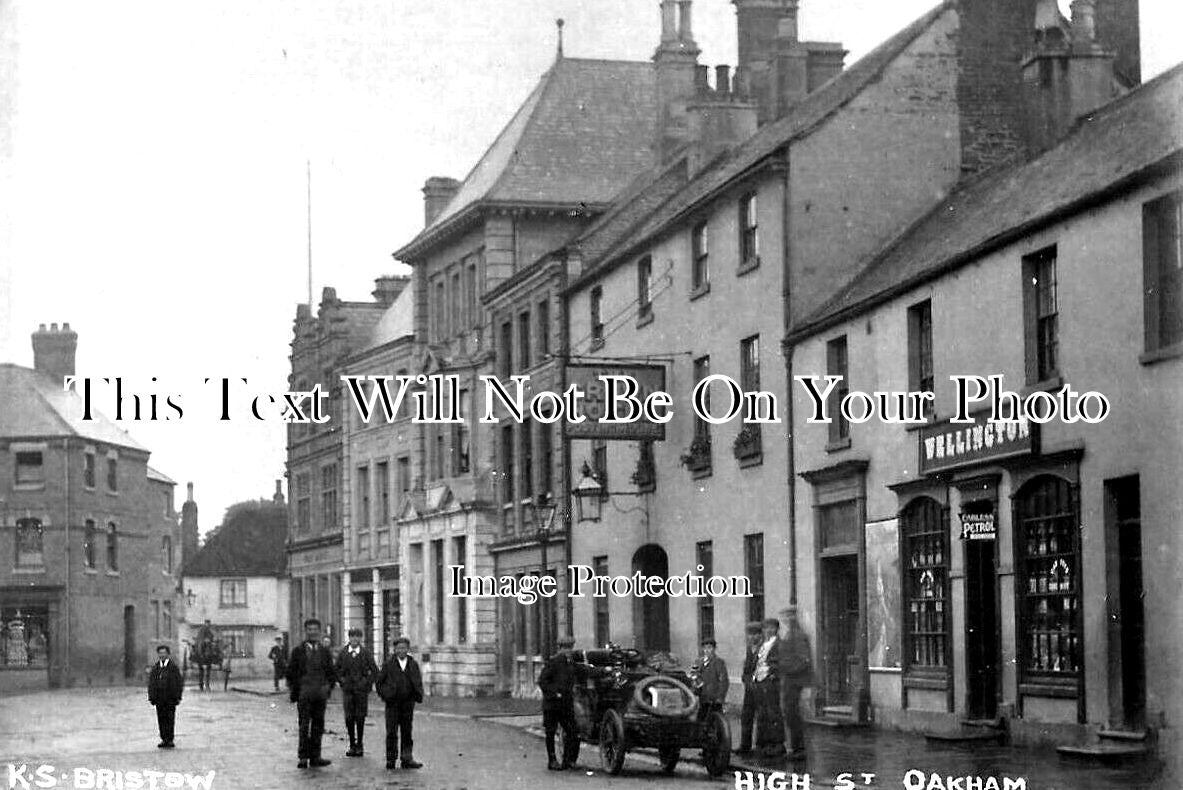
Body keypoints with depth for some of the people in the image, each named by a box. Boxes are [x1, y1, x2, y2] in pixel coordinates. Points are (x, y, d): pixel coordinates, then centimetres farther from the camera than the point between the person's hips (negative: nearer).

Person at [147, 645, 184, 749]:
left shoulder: (174, 667, 1)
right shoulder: (155, 667, 12)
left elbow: (180, 682, 0)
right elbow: (151, 683, 14)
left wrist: (178, 697, -6)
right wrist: (151, 697, 5)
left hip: (170, 699, -4)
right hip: (159, 699, 4)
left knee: (170, 719, -4)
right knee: (161, 720, 4)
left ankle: (170, 739, 1)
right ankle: (164, 739, 10)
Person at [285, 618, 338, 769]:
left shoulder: (325, 652, 12)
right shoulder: (298, 652, 5)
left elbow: (332, 673, 15)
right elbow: (290, 673, 6)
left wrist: (328, 686, -2)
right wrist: (294, 692, -4)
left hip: (320, 694, 3)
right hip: (303, 694, -3)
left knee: (318, 726, 6)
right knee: (304, 726, -6)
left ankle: (315, 757, 11)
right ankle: (303, 758, -4)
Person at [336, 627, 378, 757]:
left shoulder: (366, 653, 2)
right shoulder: (342, 653, 5)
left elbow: (374, 671, 6)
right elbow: (336, 670, 13)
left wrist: (367, 682, -2)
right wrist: (341, 681, 2)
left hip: (362, 689, -1)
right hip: (347, 689, 1)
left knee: (360, 717, -1)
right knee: (349, 717, -3)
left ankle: (360, 744, 7)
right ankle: (352, 745, 5)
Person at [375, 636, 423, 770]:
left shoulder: (413, 665, 8)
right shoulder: (388, 664, 1)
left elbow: (419, 682, 14)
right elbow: (378, 681, 5)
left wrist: (418, 695, -1)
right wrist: (384, 695, -3)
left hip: (408, 703, 2)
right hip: (392, 703, -2)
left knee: (407, 732, 4)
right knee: (392, 733, -1)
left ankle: (407, 759, 7)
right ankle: (391, 760, 3)